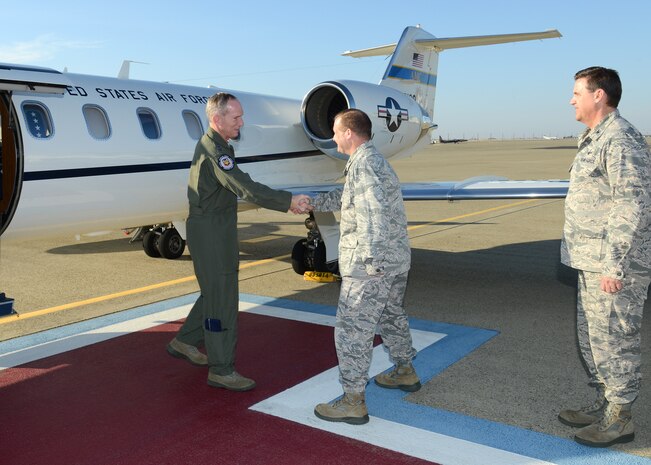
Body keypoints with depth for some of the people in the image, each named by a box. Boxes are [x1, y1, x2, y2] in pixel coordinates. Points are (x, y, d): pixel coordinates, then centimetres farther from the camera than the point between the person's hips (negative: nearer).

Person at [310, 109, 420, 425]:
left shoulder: (364, 164, -17)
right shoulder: (375, 161, 16)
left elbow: (373, 211, -29)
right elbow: (345, 196, 28)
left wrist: (371, 258, -29)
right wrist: (312, 203, 31)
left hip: (371, 265, -10)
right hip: (398, 258, 11)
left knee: (352, 329, -3)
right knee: (391, 316, 26)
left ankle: (353, 402, 5)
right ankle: (405, 374, 42)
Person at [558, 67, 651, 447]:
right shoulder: (596, 139, 16)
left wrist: (615, 264, -23)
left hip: (614, 267, -10)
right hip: (593, 263, 10)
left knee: (614, 340, 1)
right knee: (592, 338, 17)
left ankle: (620, 419, 16)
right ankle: (605, 405, 31)